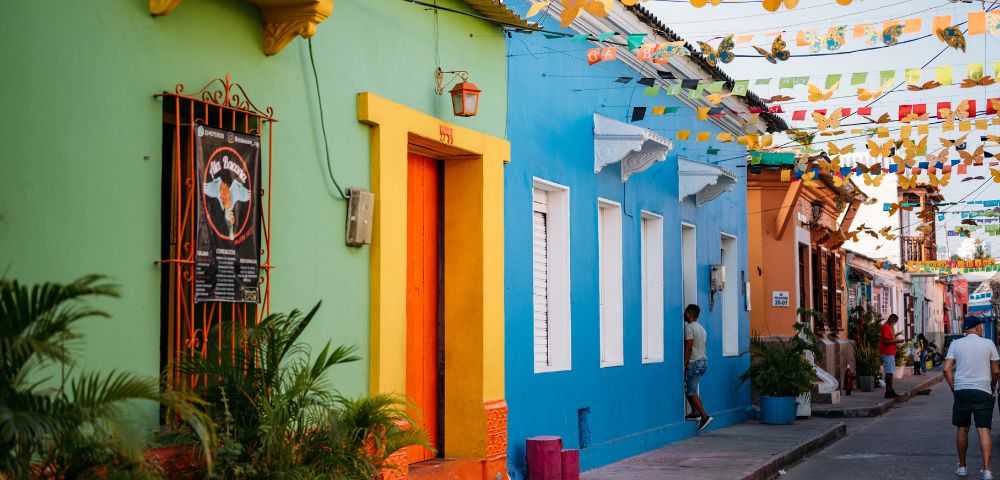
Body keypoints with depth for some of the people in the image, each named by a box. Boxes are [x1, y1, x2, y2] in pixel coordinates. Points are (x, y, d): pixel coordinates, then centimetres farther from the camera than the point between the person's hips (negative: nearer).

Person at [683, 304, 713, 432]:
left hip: (694, 363, -9)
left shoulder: (689, 327, -12)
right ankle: (695, 413, 17)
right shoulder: (701, 328, 16)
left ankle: (704, 416, -17)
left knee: (691, 392, -8)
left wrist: (685, 364, -16)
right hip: (703, 361, 9)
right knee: (691, 389, 20)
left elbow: (688, 347, -18)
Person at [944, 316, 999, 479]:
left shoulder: (956, 344, 4)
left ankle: (962, 467, 19)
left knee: (962, 430, 12)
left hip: (961, 391, 2)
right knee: (983, 430, -5)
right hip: (983, 391, -2)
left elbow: (947, 369, -2)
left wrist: (953, 388, 7)